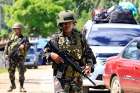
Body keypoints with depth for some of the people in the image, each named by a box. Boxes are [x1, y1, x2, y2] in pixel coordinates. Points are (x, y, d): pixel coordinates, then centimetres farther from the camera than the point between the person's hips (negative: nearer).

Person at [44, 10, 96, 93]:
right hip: (61, 77, -3)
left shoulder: (80, 37, 10)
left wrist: (89, 65, -4)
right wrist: (52, 55, -18)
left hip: (76, 77, 3)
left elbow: (88, 53, 13)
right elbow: (46, 52, 4)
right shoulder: (56, 38, 3)